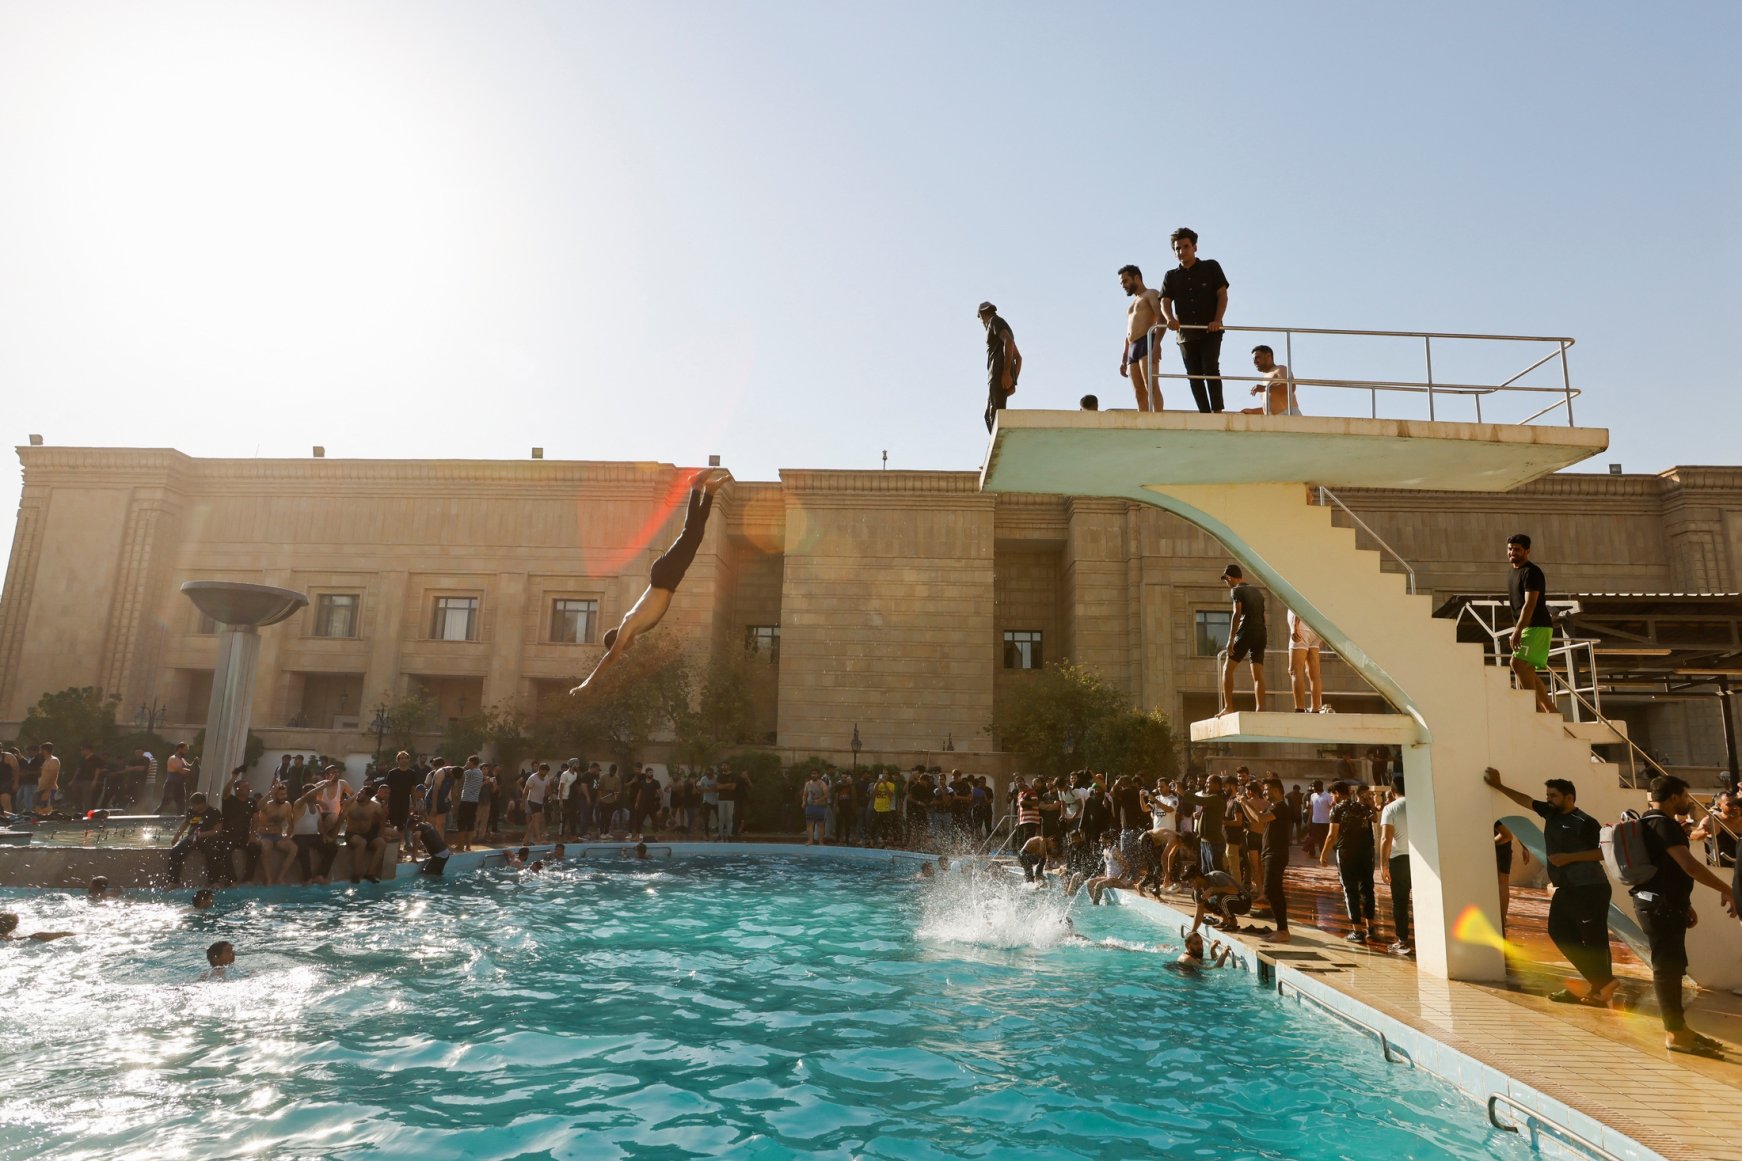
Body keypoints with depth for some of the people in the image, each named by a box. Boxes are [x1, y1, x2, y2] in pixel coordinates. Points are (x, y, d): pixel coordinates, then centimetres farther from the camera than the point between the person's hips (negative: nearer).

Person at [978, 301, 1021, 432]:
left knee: (996, 415, -18)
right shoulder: (1004, 331, 32)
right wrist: (1013, 383, 20)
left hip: (999, 374, -9)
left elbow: (1008, 342, -15)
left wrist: (1006, 373, -22)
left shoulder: (995, 321, 3)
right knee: (989, 416, 9)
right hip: (1000, 378, 9)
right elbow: (1019, 358, 29)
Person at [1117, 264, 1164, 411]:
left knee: (1151, 386, -21)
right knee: (1140, 393, -3)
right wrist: (1123, 361, 19)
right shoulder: (1131, 306, 32)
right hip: (1132, 349, 8)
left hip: (1147, 344, -8)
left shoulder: (1151, 294, 8)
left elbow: (1161, 319, -8)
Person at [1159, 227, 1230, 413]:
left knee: (1210, 368, -17)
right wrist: (1170, 319, -24)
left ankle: (1217, 411, -17)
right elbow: (1165, 303, -1)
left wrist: (1217, 320, -16)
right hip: (1186, 333, 3)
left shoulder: (1211, 267, 7)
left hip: (1210, 331, -3)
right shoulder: (1170, 276, 13)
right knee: (1195, 376, 1)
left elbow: (1222, 294, 0)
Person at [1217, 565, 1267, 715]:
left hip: (1246, 632, -7)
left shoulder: (1236, 590, -1)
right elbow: (1261, 615, 20)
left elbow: (1237, 614, -13)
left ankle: (1228, 707, -10)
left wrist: (1231, 639, -17)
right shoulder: (1257, 591, 21)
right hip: (1261, 633, 7)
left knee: (1227, 668, -1)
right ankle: (1260, 708, -4)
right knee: (1258, 673, 4)